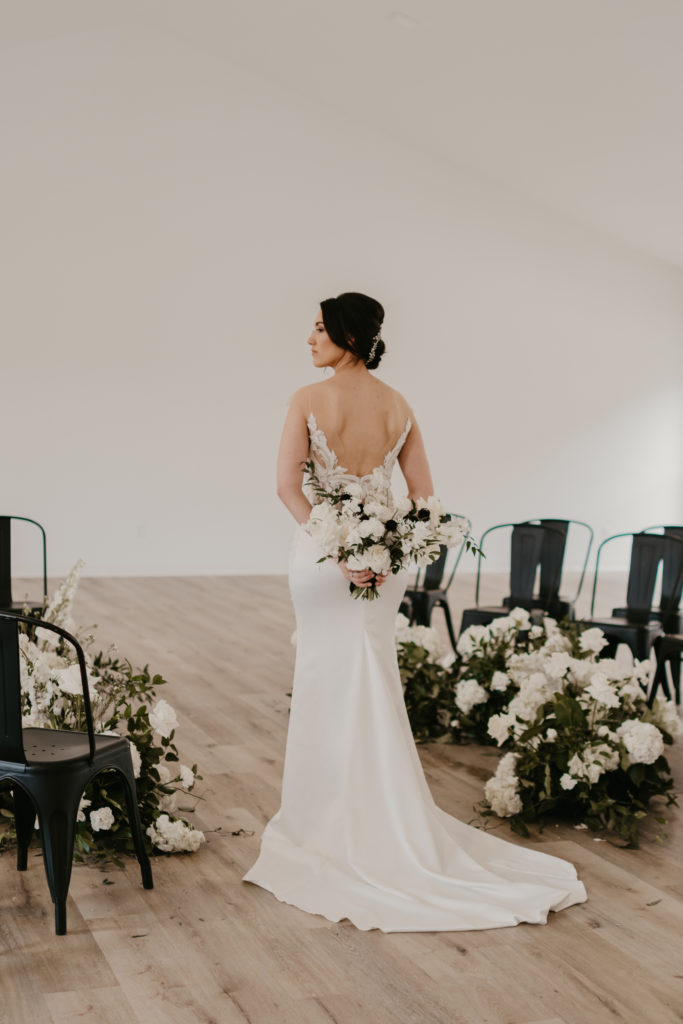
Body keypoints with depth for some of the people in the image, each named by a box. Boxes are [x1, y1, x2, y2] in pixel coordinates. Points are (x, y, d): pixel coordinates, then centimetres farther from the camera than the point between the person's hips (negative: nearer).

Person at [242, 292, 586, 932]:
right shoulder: (398, 406, 3)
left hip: (322, 552, -4)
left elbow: (288, 485, -18)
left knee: (327, 682, 7)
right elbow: (423, 497, 2)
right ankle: (382, 823, 24)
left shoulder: (309, 400, -10)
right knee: (373, 689, 14)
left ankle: (327, 819, 19)